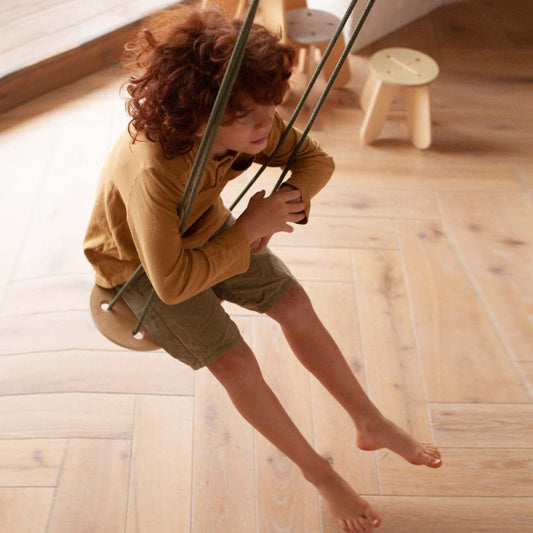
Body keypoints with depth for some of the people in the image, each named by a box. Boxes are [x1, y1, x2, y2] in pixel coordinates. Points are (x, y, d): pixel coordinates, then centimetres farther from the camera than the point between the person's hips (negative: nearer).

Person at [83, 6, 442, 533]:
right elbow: (172, 282, -37)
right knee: (235, 361, -15)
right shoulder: (153, 171, -42)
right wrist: (248, 230, -32)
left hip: (203, 230, 6)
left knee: (293, 302, -4)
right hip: (141, 264, -5)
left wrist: (283, 203, -28)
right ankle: (318, 473, 8)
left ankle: (370, 424, 14)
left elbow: (315, 160, -9)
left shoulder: (248, 125, -24)